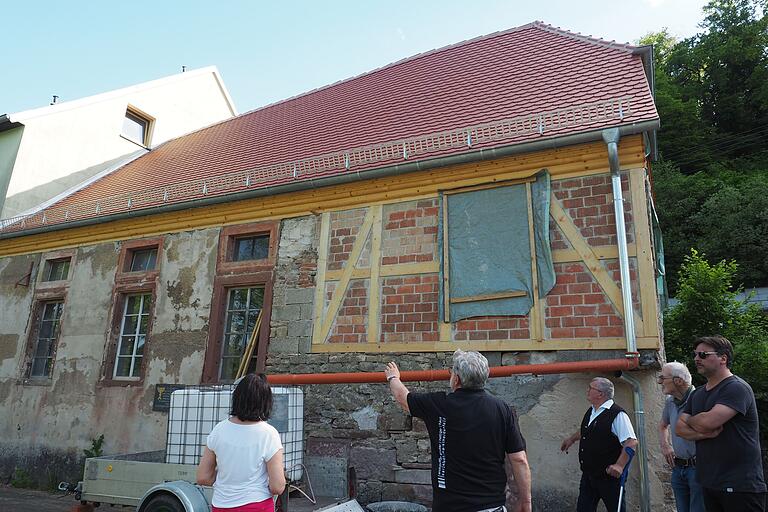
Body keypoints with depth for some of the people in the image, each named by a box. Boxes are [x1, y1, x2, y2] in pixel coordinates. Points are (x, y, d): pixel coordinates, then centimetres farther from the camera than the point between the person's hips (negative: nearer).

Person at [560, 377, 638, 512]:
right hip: (588, 474, 8)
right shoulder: (590, 412, 10)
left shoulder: (617, 415, -18)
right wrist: (572, 439, 36)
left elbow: (632, 442, -24)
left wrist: (619, 465, -29)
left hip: (609, 476, -8)